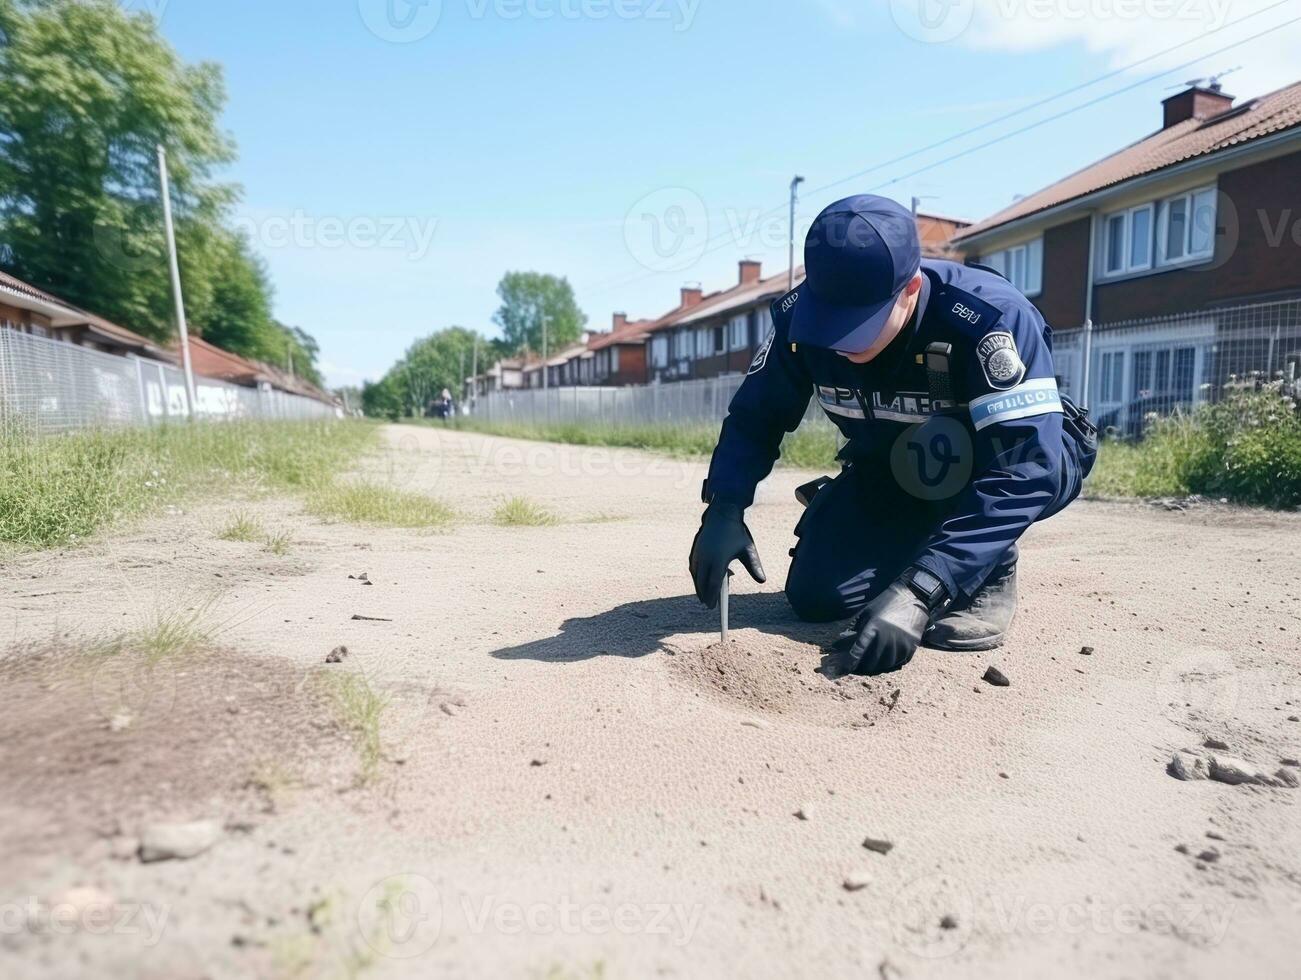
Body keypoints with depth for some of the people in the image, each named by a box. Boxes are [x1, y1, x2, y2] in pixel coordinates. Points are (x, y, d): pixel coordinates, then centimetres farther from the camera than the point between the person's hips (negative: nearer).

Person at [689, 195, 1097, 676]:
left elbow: (1026, 467, -42)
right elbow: (756, 414, -13)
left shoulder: (990, 315, -35)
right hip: (888, 473, 4)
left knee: (939, 446, -38)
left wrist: (918, 591, -51)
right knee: (814, 596, -9)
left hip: (1010, 458, -4)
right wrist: (724, 509, -31)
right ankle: (918, 541, 17)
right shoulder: (801, 314, -22)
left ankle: (990, 570, -11)